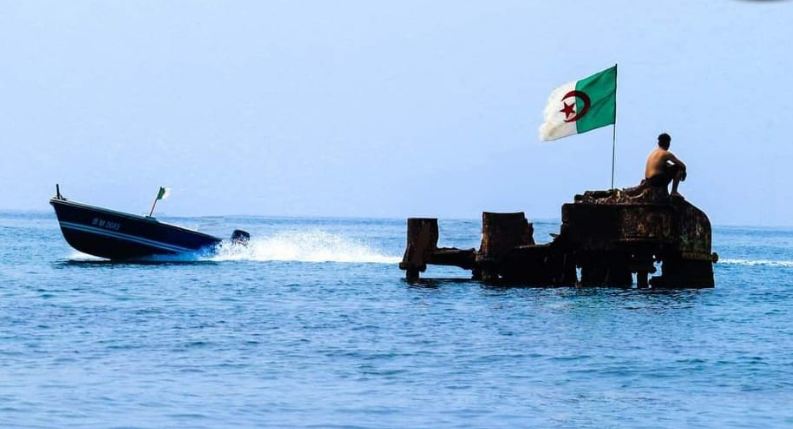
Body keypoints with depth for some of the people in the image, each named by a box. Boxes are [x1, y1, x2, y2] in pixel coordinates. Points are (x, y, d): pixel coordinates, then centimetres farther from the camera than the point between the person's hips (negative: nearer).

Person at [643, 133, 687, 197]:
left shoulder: (654, 151, 18)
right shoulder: (667, 154, -5)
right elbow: (682, 165, -2)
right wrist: (683, 172, 17)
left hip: (648, 182, 8)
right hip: (657, 181, -8)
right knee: (679, 168, 1)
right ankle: (674, 192, -3)